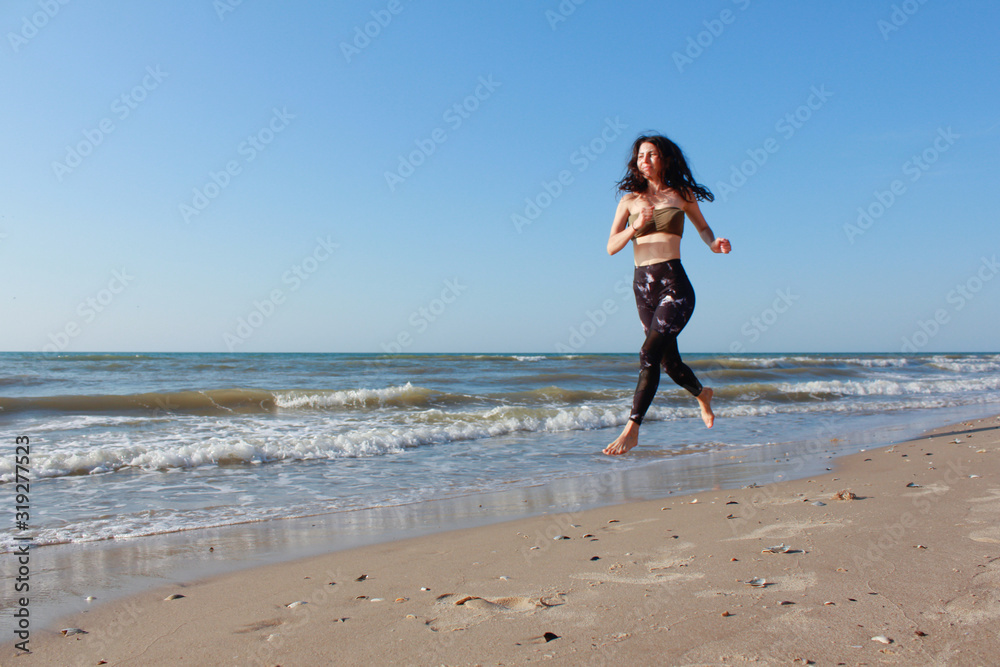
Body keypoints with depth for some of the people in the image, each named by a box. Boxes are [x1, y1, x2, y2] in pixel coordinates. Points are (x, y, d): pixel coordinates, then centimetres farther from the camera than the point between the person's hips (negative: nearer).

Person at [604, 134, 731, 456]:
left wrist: (713, 243, 2)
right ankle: (701, 393, 47)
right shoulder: (630, 199, 10)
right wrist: (636, 226, -15)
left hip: (674, 284, -4)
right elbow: (611, 247, 2)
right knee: (669, 359, 16)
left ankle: (631, 429, -16)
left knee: (650, 353, -20)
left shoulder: (682, 194, 7)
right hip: (643, 287, 4)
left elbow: (702, 226, 23)